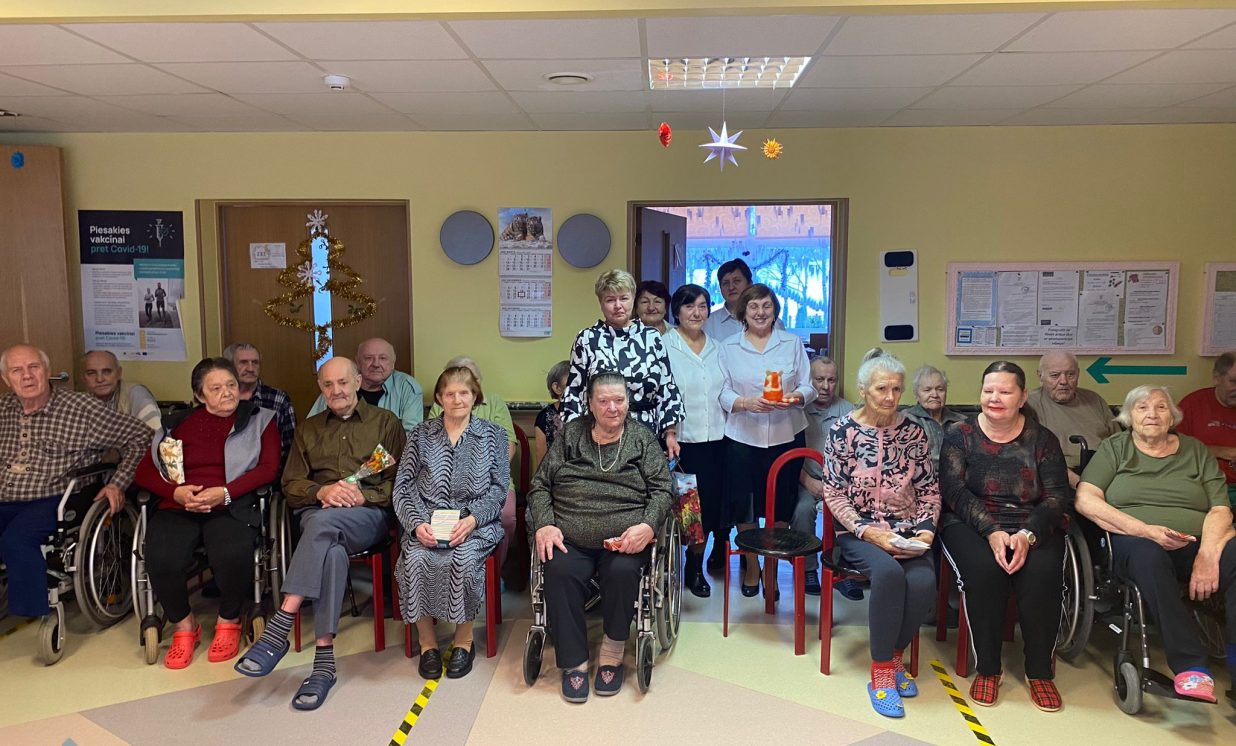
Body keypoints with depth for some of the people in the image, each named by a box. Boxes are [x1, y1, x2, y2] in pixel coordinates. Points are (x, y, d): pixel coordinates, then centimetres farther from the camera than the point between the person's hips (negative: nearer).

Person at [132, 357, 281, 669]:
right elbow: (144, 471, 13)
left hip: (232, 506, -2)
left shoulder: (259, 419, 13)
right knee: (163, 559, -30)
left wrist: (225, 492, -13)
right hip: (179, 507, 2)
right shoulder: (177, 424, 19)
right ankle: (184, 626, 1)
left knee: (234, 555, -34)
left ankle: (228, 621, -1)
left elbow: (269, 467, 1)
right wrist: (176, 492, -8)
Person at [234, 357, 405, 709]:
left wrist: (361, 495, -12)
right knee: (332, 551, -36)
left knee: (323, 521, -38)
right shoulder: (308, 429, 23)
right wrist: (322, 491, -8)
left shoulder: (385, 422, 13)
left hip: (370, 514, -2)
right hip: (317, 511, 2)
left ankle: (279, 629, -39)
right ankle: (324, 659, -37)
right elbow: (291, 485, 15)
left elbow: (401, 482, 5)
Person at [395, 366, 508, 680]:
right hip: (427, 522, 1)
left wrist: (472, 519, -15)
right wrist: (416, 523, -12)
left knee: (463, 559, -32)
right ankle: (427, 640, -12)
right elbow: (403, 486, 6)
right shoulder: (421, 434, 13)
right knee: (416, 559, -29)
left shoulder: (492, 434, 9)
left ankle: (464, 638, -10)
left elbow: (499, 487, 2)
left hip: (475, 523, -1)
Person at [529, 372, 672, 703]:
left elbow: (661, 490, 6)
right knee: (560, 572, -29)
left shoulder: (642, 438, 12)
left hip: (624, 539, -1)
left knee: (622, 573, -31)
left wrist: (647, 526, -13)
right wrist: (544, 525, -5)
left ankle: (611, 656, -7)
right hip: (570, 539, 1)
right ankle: (574, 663, -14)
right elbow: (540, 486, 13)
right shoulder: (570, 435, 14)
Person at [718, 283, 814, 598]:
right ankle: (751, 567, 20)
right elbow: (722, 393, 1)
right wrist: (746, 402, -19)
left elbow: (807, 386, 5)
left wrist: (795, 398, -17)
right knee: (743, 501, 1)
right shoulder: (728, 347, 6)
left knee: (781, 503, 4)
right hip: (743, 436, 0)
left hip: (787, 435, 1)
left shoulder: (792, 343, 8)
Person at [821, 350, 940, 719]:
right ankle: (882, 671, -14)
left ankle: (894, 655, 1)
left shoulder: (913, 432, 6)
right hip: (858, 532, -3)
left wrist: (926, 529, -6)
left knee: (923, 579, -27)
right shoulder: (843, 431, -4)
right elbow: (833, 494, -5)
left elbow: (930, 491, 10)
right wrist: (866, 531, -16)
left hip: (907, 533, 3)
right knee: (889, 572, -33)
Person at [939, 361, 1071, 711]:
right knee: (984, 568, -31)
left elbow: (1058, 496, -1)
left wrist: (1028, 534, -20)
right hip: (971, 525, -1)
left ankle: (1040, 671, -9)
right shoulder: (959, 435, 4)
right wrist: (992, 532, -21)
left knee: (1042, 571, -29)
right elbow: (955, 492, -6)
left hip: (1032, 527, 1)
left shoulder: (1042, 439, 7)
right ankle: (987, 669, -13)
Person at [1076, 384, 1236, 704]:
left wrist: (1207, 554, -15)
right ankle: (1191, 665, -36)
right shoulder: (1114, 448, 12)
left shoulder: (1194, 450, 17)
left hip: (1197, 543, 2)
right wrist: (1146, 530, -15)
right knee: (1148, 555, -38)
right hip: (1136, 541, -2)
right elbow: (1085, 500, -3)